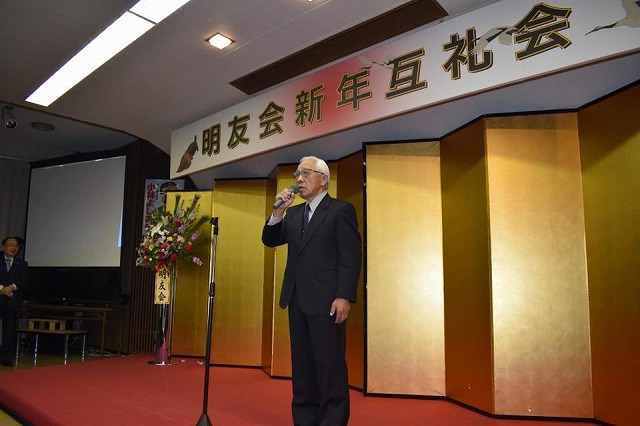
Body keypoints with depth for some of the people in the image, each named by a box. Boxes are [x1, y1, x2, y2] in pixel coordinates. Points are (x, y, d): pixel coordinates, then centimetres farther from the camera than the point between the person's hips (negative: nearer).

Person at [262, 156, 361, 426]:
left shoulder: (341, 210, -3)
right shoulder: (294, 213, 17)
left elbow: (351, 257, -9)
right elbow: (270, 240, 15)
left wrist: (345, 296, -18)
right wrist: (278, 211, 1)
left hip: (326, 300, -6)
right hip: (297, 300, 7)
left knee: (329, 366, -1)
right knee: (302, 366, 12)